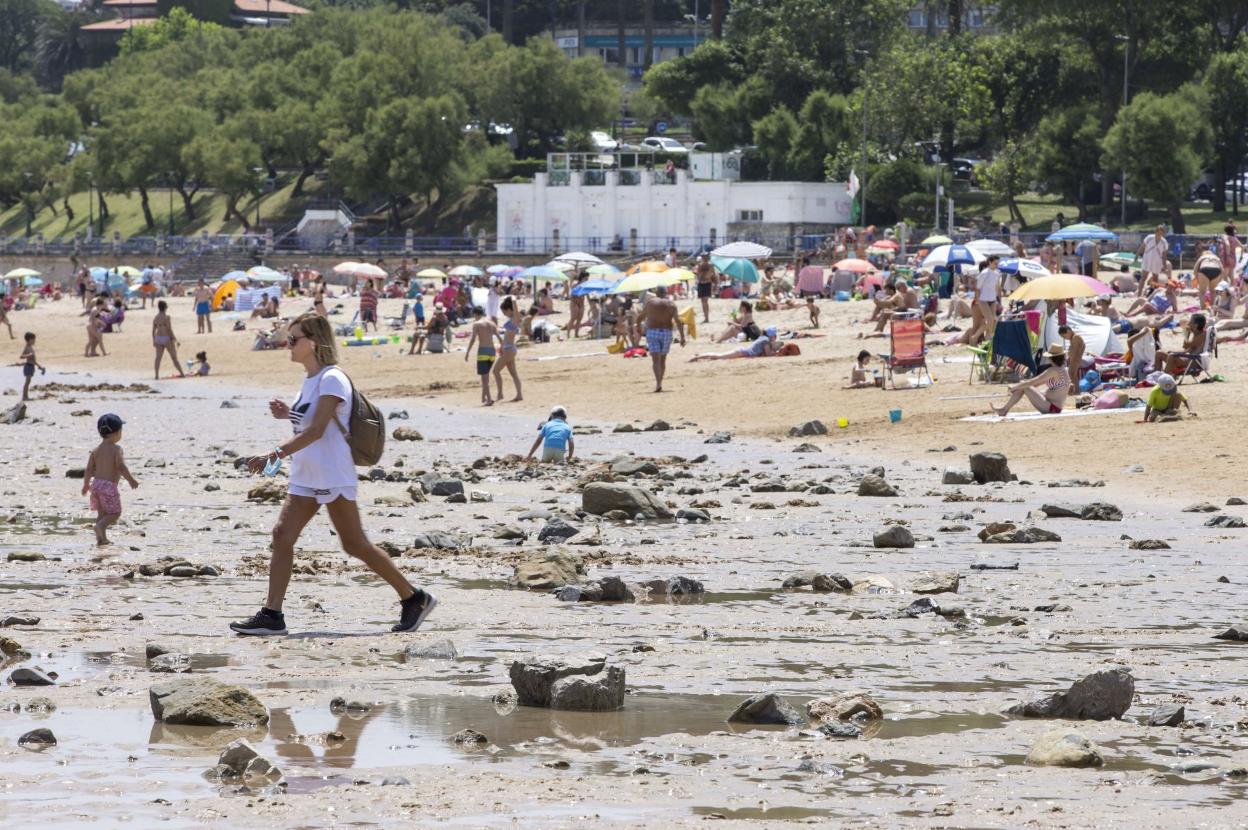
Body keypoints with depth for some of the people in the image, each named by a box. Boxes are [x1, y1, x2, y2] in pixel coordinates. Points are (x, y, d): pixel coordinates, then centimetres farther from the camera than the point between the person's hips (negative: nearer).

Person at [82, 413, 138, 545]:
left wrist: (86, 484, 20)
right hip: (109, 486, -6)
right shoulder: (116, 449, -10)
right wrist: (131, 480, -8)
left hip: (96, 484, 6)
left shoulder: (96, 450, 7)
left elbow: (89, 469, 6)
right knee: (115, 513, 2)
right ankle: (100, 525, -22)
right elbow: (121, 467, -19)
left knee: (102, 513, 16)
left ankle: (101, 538, 14)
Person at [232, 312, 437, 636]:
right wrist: (288, 414, 7)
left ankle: (414, 599, 10)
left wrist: (275, 455, -28)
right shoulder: (310, 379, 14)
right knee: (282, 535, -4)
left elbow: (316, 430, -23)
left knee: (354, 544, -3)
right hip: (305, 477, 9)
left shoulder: (332, 380, -14)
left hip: (333, 476, -9)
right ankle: (272, 614, -6)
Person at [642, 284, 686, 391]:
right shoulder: (671, 304, 1)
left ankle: (658, 383, -25)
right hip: (666, 333, 2)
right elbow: (678, 321, -8)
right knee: (663, 359, 18)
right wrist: (682, 336, -8)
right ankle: (659, 383, 22)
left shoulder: (650, 302, 3)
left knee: (656, 359, -9)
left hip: (652, 332, -2)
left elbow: (641, 316, 12)